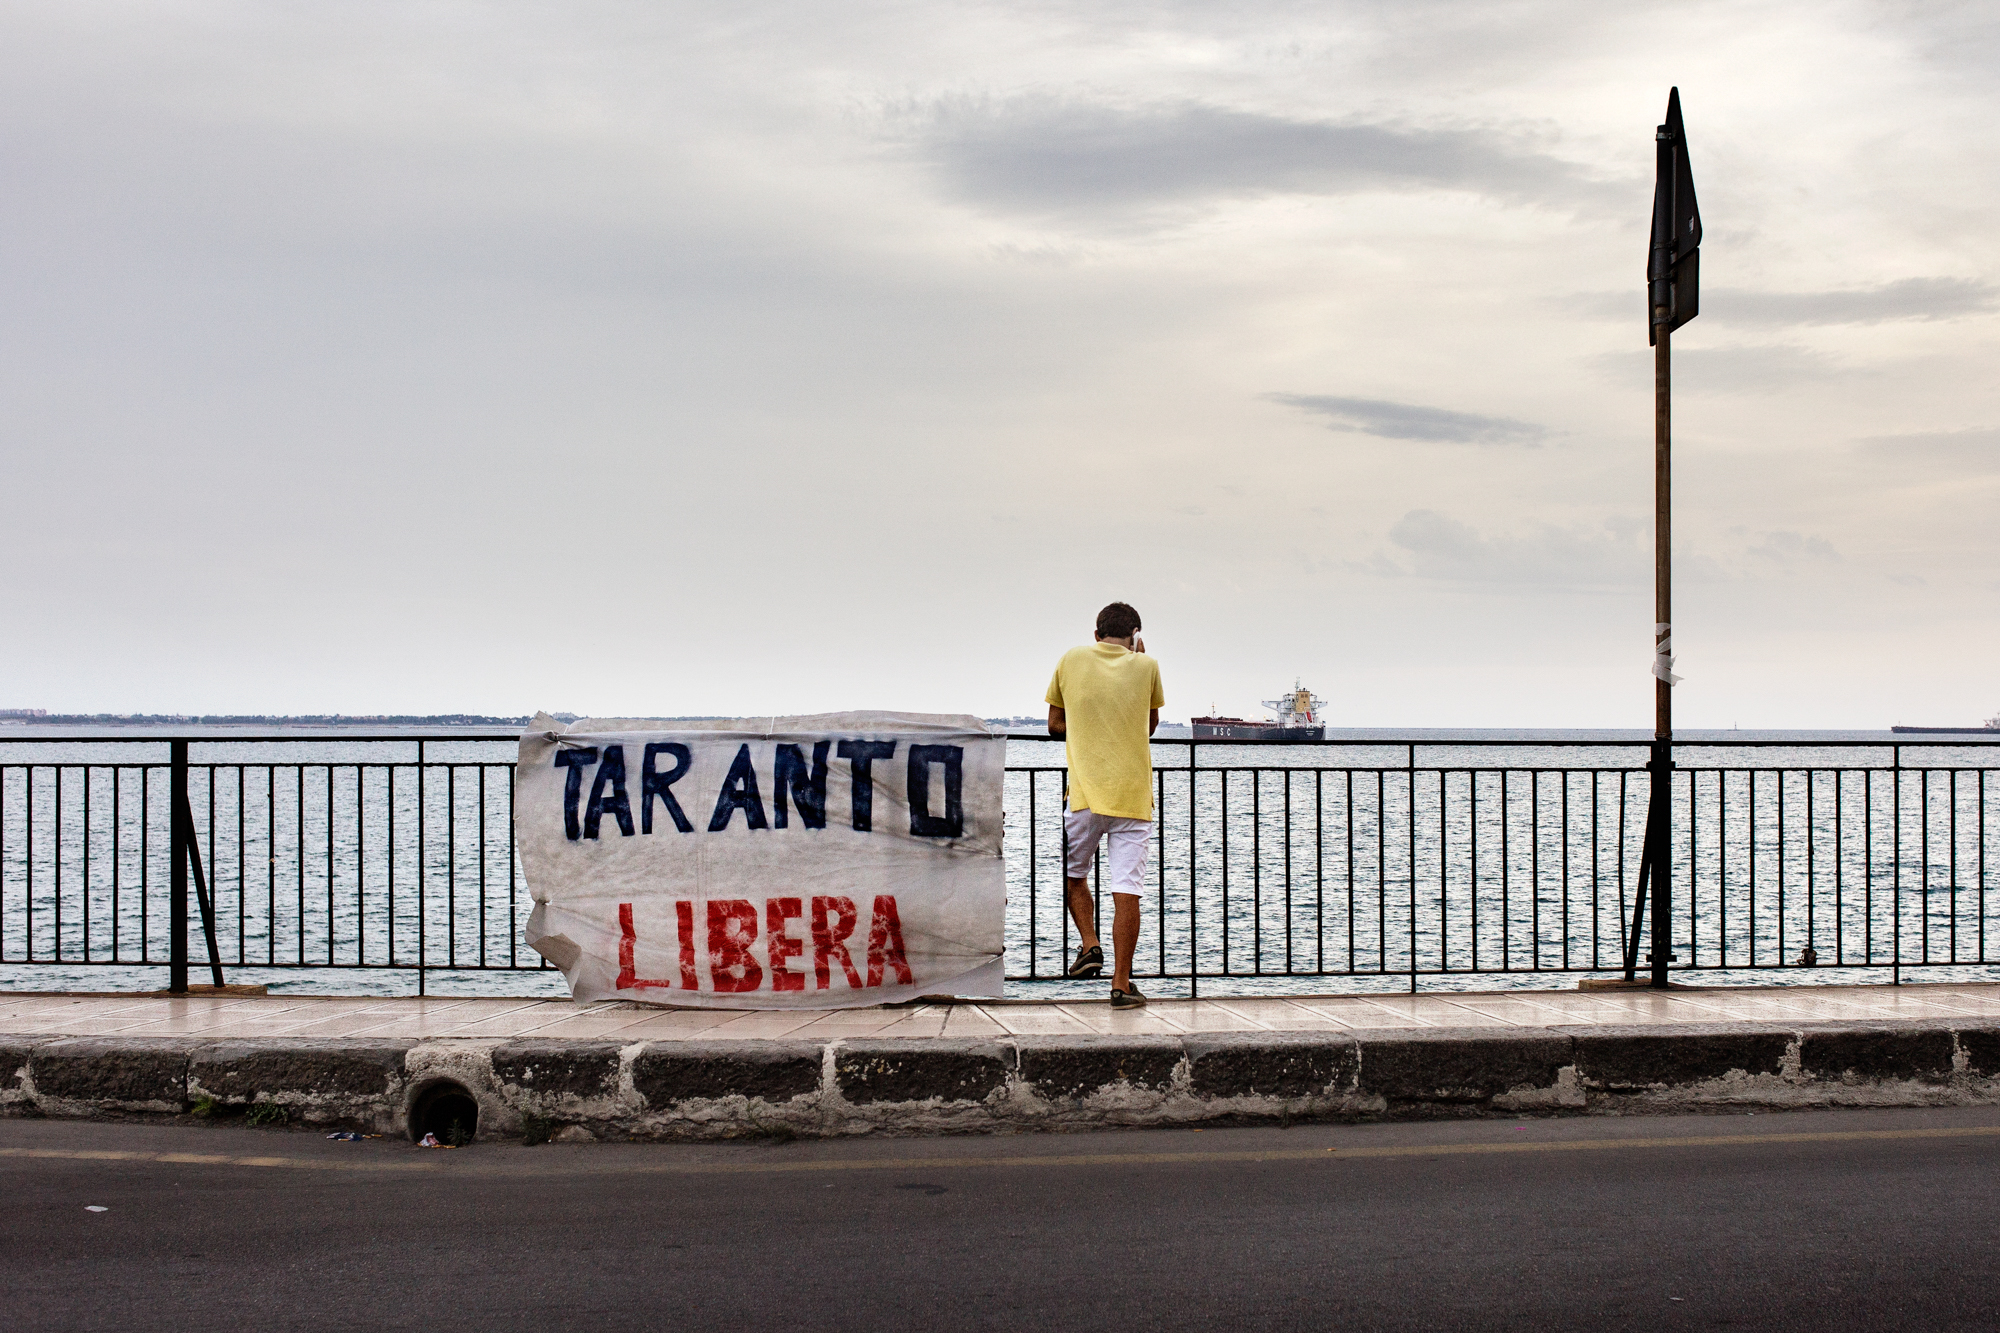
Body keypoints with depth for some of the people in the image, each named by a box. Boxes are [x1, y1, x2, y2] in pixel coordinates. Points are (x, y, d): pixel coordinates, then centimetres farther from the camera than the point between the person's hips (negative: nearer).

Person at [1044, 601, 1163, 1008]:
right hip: (1133, 794, 0)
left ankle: (1090, 946, 6)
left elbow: (1055, 725, 11)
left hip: (1087, 793, 0)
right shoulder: (1147, 666, 2)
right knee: (1126, 890, -2)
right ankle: (1121, 985, -2)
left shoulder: (1072, 660, 4)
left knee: (1073, 873, 23)